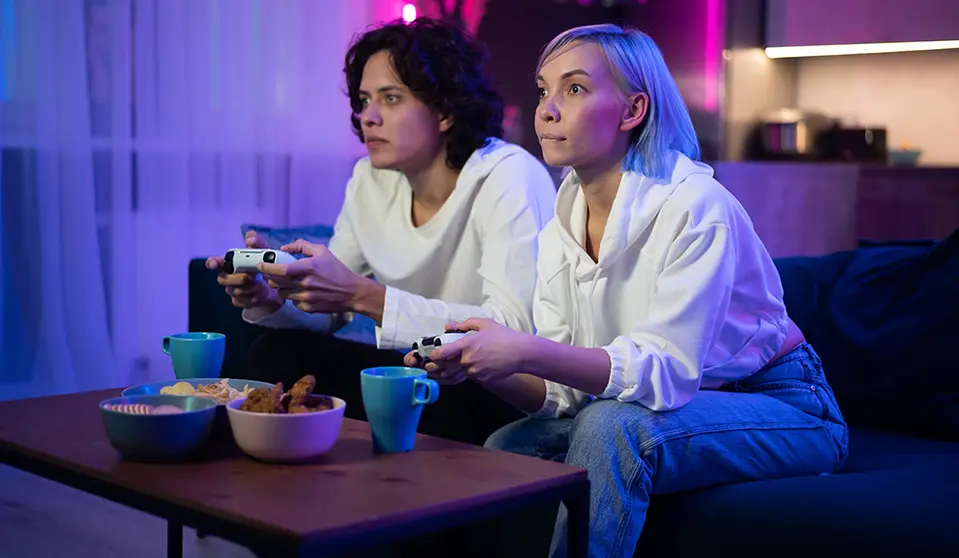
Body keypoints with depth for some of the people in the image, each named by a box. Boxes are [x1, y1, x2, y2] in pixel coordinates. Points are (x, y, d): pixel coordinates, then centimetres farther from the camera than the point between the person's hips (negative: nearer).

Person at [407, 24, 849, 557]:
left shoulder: (694, 205, -23)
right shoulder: (561, 230, -1)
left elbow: (667, 372, -29)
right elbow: (565, 390, -5)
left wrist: (528, 351, -40)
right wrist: (477, 365, -24)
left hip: (782, 409, -6)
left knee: (612, 427, -31)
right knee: (507, 448, -9)